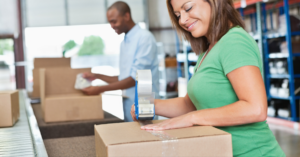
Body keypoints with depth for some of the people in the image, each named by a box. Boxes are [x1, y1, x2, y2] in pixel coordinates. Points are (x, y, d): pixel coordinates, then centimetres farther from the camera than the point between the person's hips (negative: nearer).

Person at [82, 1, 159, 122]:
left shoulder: (144, 38, -12)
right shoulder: (125, 43, 14)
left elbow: (135, 78, -17)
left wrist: (101, 89, -15)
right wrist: (97, 76, 11)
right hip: (129, 106, 7)